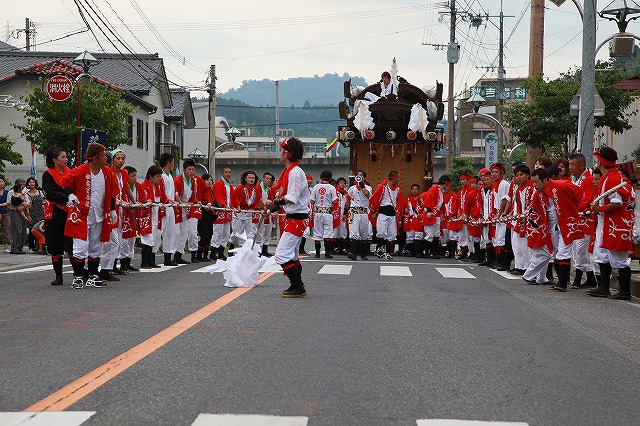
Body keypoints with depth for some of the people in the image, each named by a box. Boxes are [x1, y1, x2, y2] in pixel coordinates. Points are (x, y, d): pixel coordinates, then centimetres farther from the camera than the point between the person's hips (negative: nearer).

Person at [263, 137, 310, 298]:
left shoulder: (295, 172, -18)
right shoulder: (288, 171, 14)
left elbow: (292, 199, -26)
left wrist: (275, 203, -34)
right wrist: (271, 209, 15)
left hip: (297, 219, -11)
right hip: (292, 218, 11)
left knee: (282, 255, -13)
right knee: (292, 256, 20)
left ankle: (299, 288, -7)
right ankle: (297, 286, 32)